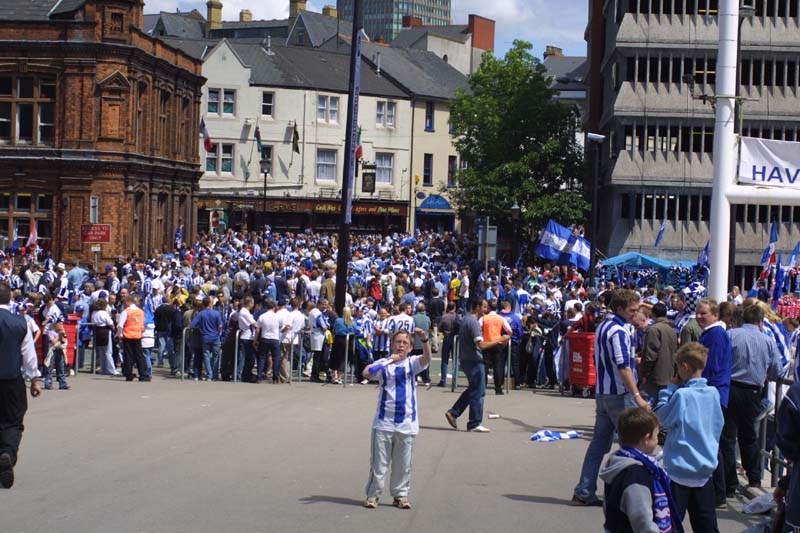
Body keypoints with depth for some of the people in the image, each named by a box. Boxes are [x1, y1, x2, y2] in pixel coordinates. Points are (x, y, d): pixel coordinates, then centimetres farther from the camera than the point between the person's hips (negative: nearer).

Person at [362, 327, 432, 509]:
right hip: (384, 421, -1)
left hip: (406, 423, 1)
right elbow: (366, 373, -17)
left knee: (403, 463, 9)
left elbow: (426, 358, -16)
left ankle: (400, 494, 20)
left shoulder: (412, 363, 4)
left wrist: (424, 340, -35)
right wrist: (389, 360, -20)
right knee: (379, 461, 3)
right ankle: (372, 495, 10)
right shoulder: (384, 363, 1)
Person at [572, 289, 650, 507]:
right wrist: (637, 396, -24)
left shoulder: (602, 327, 13)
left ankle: (584, 492, 8)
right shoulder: (619, 331, -16)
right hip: (620, 395, -9)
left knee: (599, 442, 10)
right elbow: (623, 366, -23)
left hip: (602, 393, 9)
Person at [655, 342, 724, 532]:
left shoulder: (682, 395, -18)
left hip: (681, 469, -5)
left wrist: (670, 388, -2)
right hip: (706, 467, 5)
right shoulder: (713, 393, -1)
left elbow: (662, 418, -7)